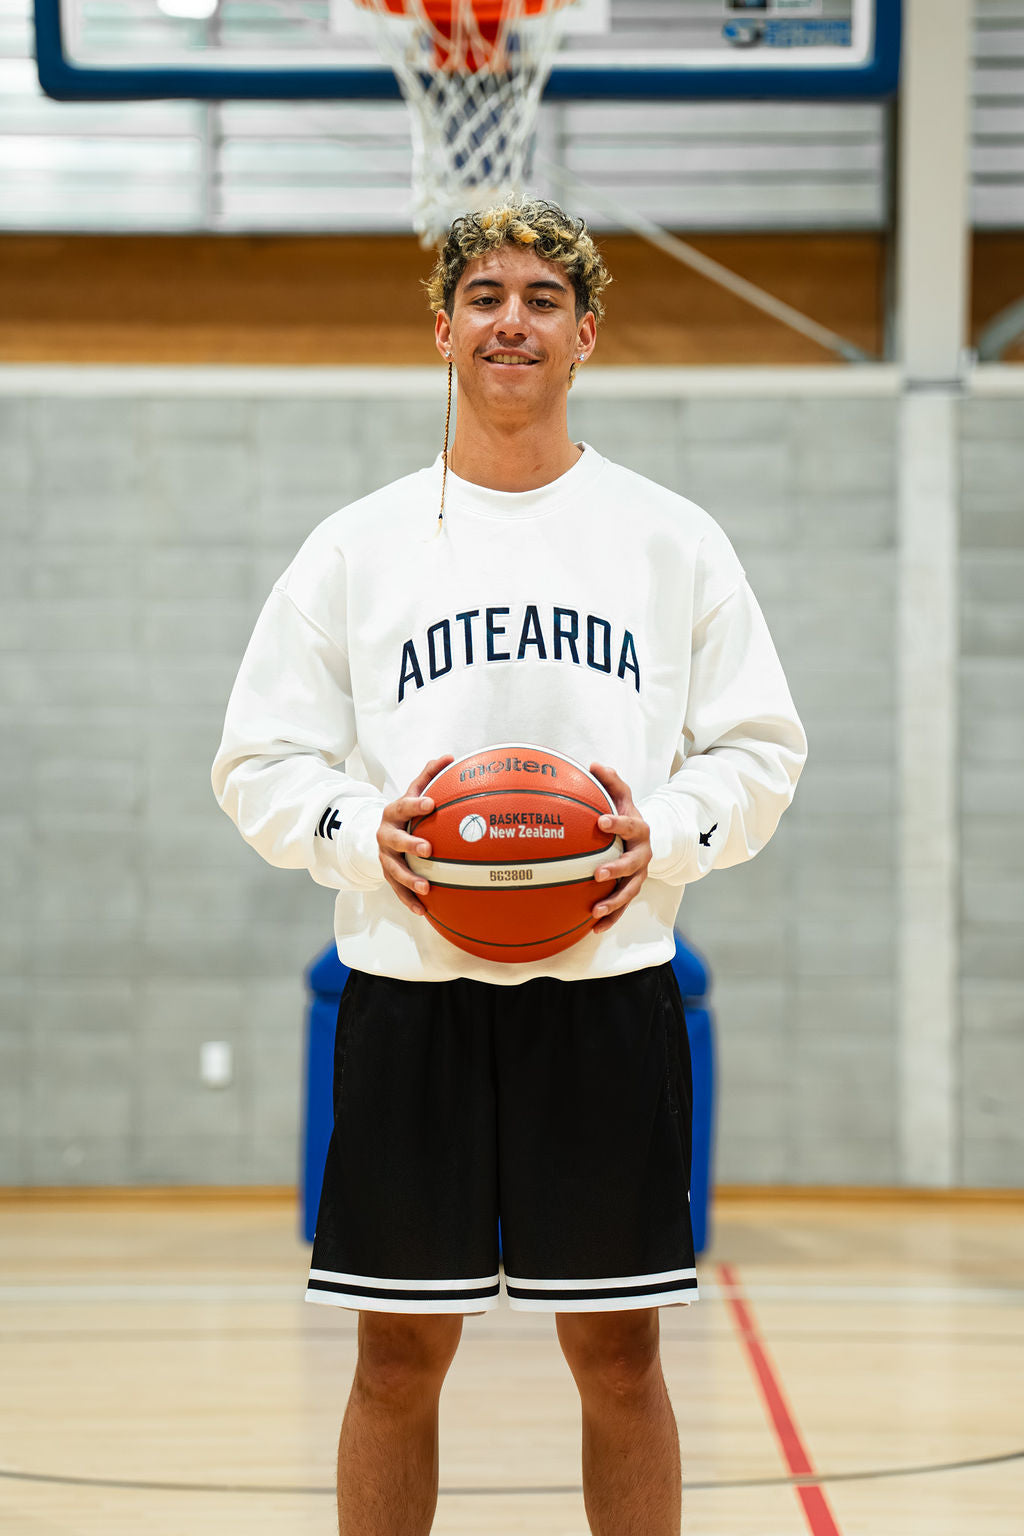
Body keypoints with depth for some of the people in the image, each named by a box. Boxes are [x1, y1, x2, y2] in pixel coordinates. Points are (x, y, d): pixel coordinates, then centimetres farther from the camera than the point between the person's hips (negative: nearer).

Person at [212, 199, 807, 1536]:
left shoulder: (671, 539, 7)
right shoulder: (356, 547, 7)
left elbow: (762, 750, 9)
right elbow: (258, 762, 7)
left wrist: (669, 832, -11)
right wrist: (363, 830, -13)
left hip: (608, 986, 0)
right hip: (409, 987, 0)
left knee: (617, 1351, 4)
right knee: (400, 1354, 3)